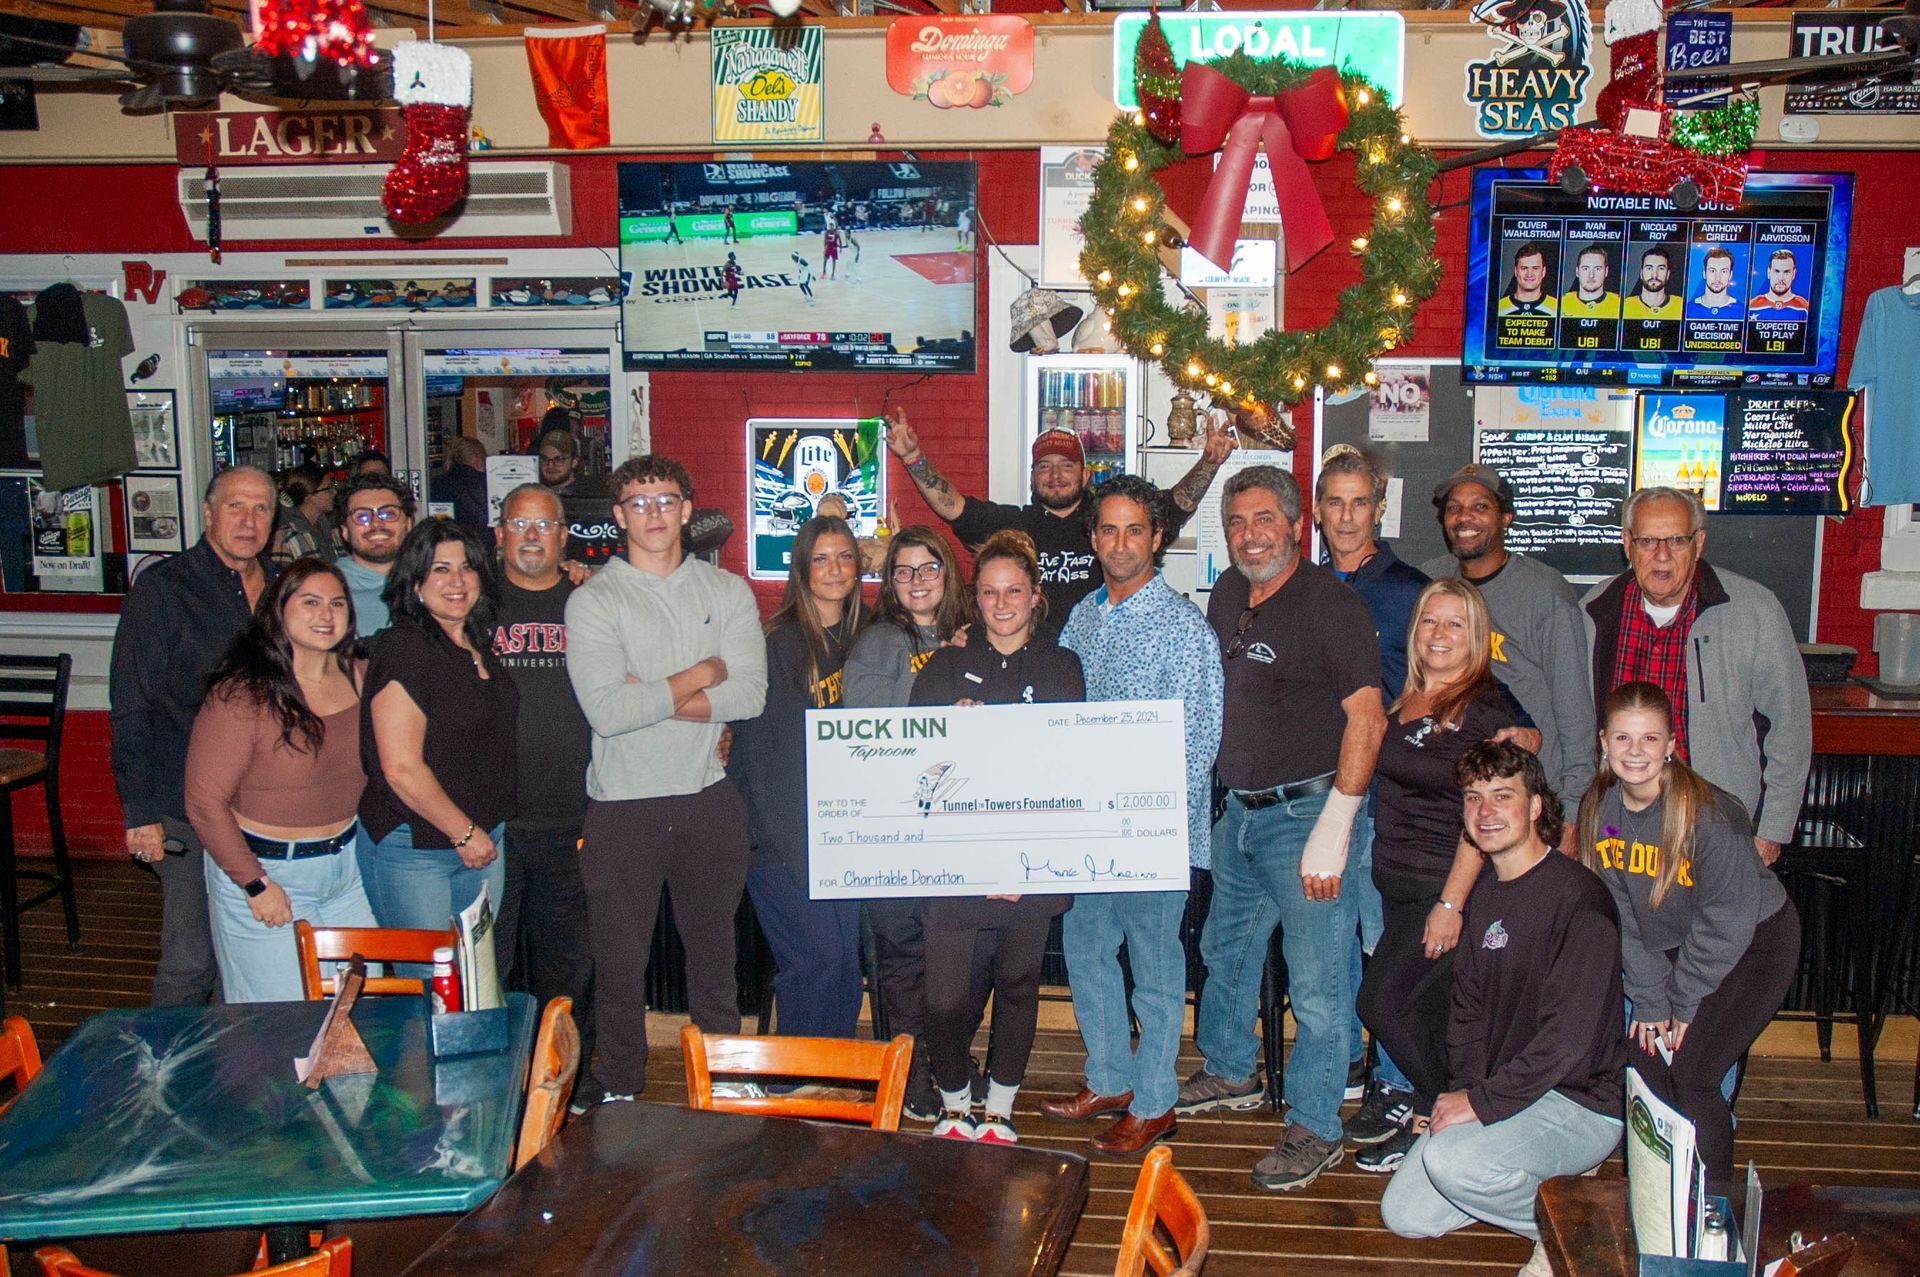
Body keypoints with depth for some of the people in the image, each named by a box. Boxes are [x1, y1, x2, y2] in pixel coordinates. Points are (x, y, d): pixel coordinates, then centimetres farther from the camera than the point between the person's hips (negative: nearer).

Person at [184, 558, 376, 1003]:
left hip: (344, 863, 6)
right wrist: (256, 885, -15)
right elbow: (205, 803, -16)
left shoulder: (357, 678, 1)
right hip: (266, 869, -6)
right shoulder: (244, 694, -18)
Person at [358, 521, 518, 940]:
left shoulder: (480, 646, 9)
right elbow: (401, 769, -19)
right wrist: (465, 834, -12)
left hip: (485, 840, 7)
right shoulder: (402, 648, -15)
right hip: (412, 853, -7)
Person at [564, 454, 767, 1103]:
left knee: (714, 954, 15)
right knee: (620, 965, 6)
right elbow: (605, 712, -17)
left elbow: (750, 695, -9)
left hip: (710, 801, 2)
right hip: (624, 807, -2)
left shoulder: (728, 592, 5)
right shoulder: (593, 601, -4)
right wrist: (702, 674, -10)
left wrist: (648, 697, -14)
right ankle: (621, 1098, 23)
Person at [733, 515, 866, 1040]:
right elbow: (758, 745, -9)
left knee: (848, 963, 6)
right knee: (818, 958, -10)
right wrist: (781, 836, -12)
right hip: (786, 832, -6)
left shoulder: (864, 637, 11)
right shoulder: (777, 641, -8)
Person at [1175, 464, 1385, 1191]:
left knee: (1316, 982, -2)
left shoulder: (1330, 605, -15)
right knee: (1225, 950, 22)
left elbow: (1366, 717, -20)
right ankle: (1230, 1074, 42)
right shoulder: (1228, 593, 8)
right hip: (1238, 812, 8)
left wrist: (1333, 828, -23)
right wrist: (1217, 792, 17)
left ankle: (1314, 1128, 11)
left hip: (1306, 811, -8)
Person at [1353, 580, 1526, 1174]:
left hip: (1443, 887, -7)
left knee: (1381, 1001, -8)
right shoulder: (1403, 702, 10)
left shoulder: (1488, 708, -11)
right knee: (1428, 1013, 12)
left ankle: (1433, 1117, 11)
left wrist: (1452, 903, -18)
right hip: (1394, 883, 7)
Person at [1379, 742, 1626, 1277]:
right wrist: (1465, 1089, -3)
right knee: (1404, 1214, 3)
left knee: (1450, 1159, -32)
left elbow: (1570, 1036, -23)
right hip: (1493, 1093, 8)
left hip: (1578, 1102, -8)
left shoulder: (1576, 896, -19)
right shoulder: (1485, 892, 8)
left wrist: (1483, 1102, -21)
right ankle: (1539, 1179, 18)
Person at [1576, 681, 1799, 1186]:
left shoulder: (1710, 815, -28)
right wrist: (1649, 1000, -6)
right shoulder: (1600, 809, -10)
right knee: (1642, 1058, -3)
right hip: (1674, 945, 6)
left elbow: (1727, 922, -21)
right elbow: (1624, 917, -4)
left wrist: (1683, 1005, -13)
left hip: (1757, 943, -6)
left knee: (1690, 1074, -15)